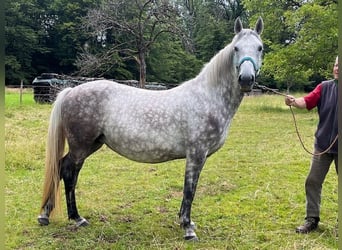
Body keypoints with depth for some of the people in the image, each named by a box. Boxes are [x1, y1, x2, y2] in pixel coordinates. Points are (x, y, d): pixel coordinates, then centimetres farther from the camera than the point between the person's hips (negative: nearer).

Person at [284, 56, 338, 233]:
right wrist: (294, 102, -35)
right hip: (323, 144, 2)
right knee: (313, 182, 5)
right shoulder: (325, 87, -1)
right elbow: (308, 101, -15)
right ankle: (312, 219, 18)